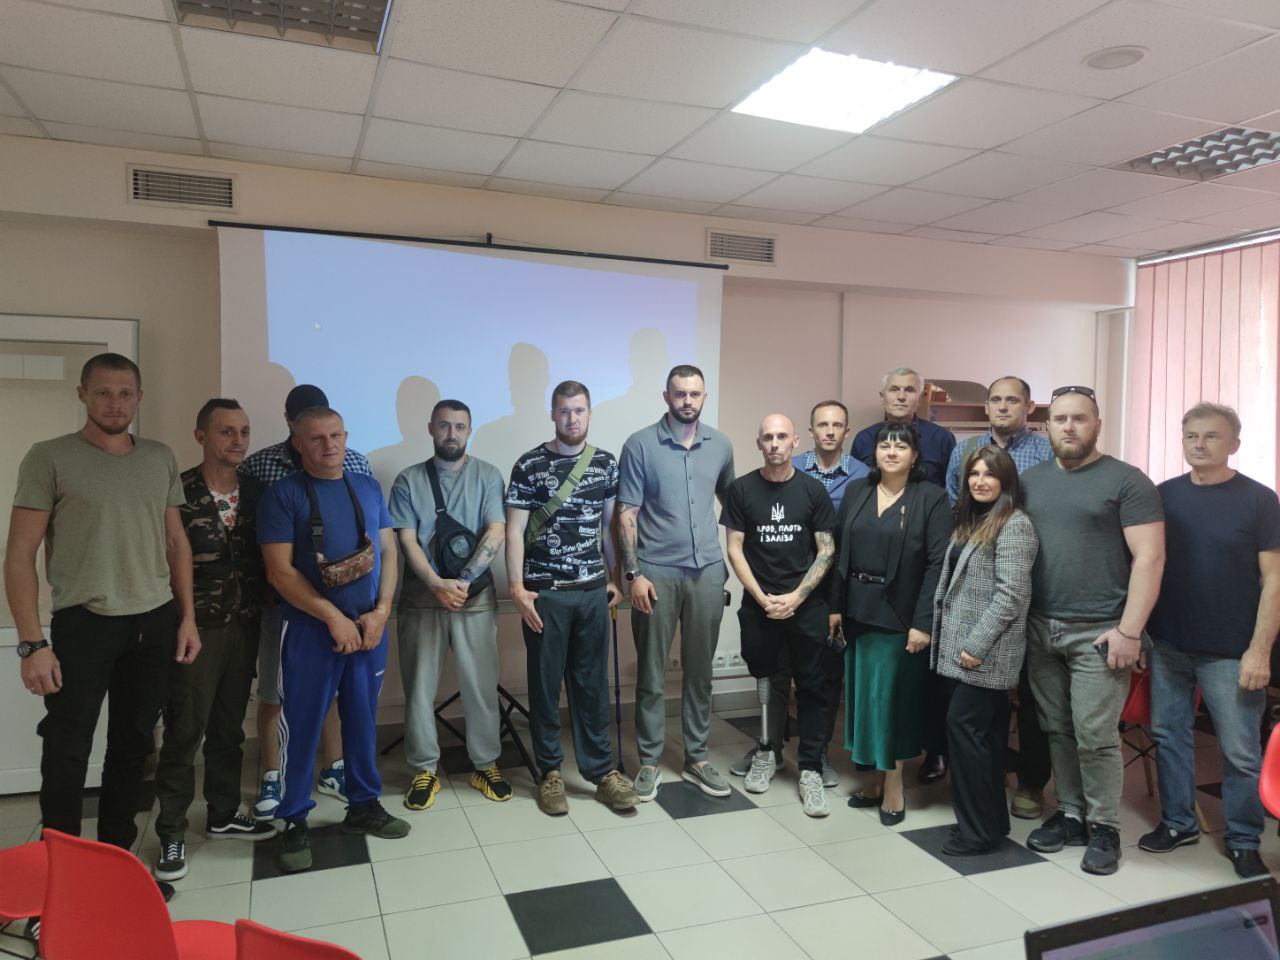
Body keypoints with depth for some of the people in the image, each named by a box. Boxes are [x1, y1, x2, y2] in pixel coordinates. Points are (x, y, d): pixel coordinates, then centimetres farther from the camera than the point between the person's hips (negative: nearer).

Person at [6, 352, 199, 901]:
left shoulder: (161, 459, 8)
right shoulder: (50, 459, -5)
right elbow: (20, 555, -7)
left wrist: (187, 616, 8)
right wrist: (32, 643, -14)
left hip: (155, 624, 4)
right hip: (84, 624, -4)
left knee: (132, 747, 14)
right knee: (67, 753, 1)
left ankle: (117, 859, 29)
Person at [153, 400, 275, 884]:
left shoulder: (255, 492, 5)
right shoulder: (179, 492, -10)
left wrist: (263, 608, 3)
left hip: (244, 627, 5)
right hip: (195, 629, -4)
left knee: (229, 728, 16)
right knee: (184, 733, 2)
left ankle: (224, 813, 31)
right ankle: (172, 834, 16)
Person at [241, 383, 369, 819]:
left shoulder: (355, 464, 0)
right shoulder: (257, 465, -4)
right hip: (280, 596, -1)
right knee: (272, 692, 9)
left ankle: (333, 770, 30)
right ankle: (271, 780, 25)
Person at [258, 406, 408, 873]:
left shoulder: (368, 488, 9)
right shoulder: (282, 495, -4)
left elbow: (388, 552, 9)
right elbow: (279, 572, -10)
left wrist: (380, 611, -5)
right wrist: (334, 617, -14)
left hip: (369, 625, 4)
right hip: (310, 629, -4)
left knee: (363, 719, 12)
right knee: (301, 725, 2)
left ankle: (364, 805, 27)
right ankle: (295, 822, 17)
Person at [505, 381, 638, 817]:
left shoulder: (607, 464, 6)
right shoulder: (530, 465, -5)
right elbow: (515, 530, -7)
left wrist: (616, 578, 10)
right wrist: (517, 588, -14)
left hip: (593, 590, 3)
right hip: (544, 593, -3)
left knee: (593, 683, 10)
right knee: (545, 683, 8)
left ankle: (603, 771, 20)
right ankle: (550, 772, 21)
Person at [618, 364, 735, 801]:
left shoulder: (720, 445, 7)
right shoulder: (640, 445, -5)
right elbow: (627, 514, -6)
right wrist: (633, 573, -12)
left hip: (708, 571, 3)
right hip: (656, 573, -3)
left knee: (700, 672, 11)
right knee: (651, 674, 5)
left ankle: (696, 759, 24)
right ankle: (649, 761, 18)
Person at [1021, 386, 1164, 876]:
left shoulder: (1126, 481, -4)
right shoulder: (1029, 481, 11)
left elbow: (1149, 558, -9)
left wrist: (1129, 630, -15)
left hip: (1098, 632, -5)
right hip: (1040, 629, 5)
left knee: (1095, 736, -2)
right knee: (1057, 731, 12)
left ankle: (1104, 828, 16)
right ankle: (1070, 814, 27)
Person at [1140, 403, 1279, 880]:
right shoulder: (1164, 495, 4)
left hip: (1230, 653, -3)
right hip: (1167, 645, 3)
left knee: (1241, 751, 6)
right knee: (1169, 735, 12)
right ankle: (1178, 822, 28)